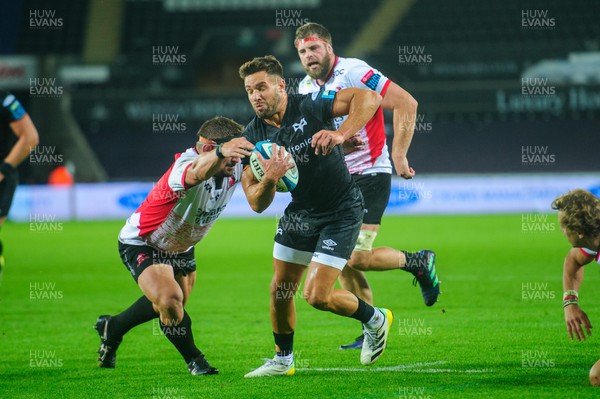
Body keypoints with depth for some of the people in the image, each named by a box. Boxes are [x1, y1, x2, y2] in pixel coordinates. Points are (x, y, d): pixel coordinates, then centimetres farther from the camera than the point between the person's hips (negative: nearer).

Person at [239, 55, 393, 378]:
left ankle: (375, 320, 15)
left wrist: (340, 134, -41)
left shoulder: (309, 107, -21)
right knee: (280, 290, 10)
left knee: (317, 296, -12)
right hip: (299, 214, 6)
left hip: (340, 213, -6)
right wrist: (269, 179, -31)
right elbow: (257, 204, -9)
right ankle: (283, 360, 32)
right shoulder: (253, 136, -7)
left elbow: (369, 98, -28)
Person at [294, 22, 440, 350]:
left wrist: (399, 155, -20)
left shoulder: (354, 73, -15)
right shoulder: (304, 88, 8)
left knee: (357, 257, -15)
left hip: (369, 175, -7)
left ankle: (419, 262, 11)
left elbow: (406, 103, -18)